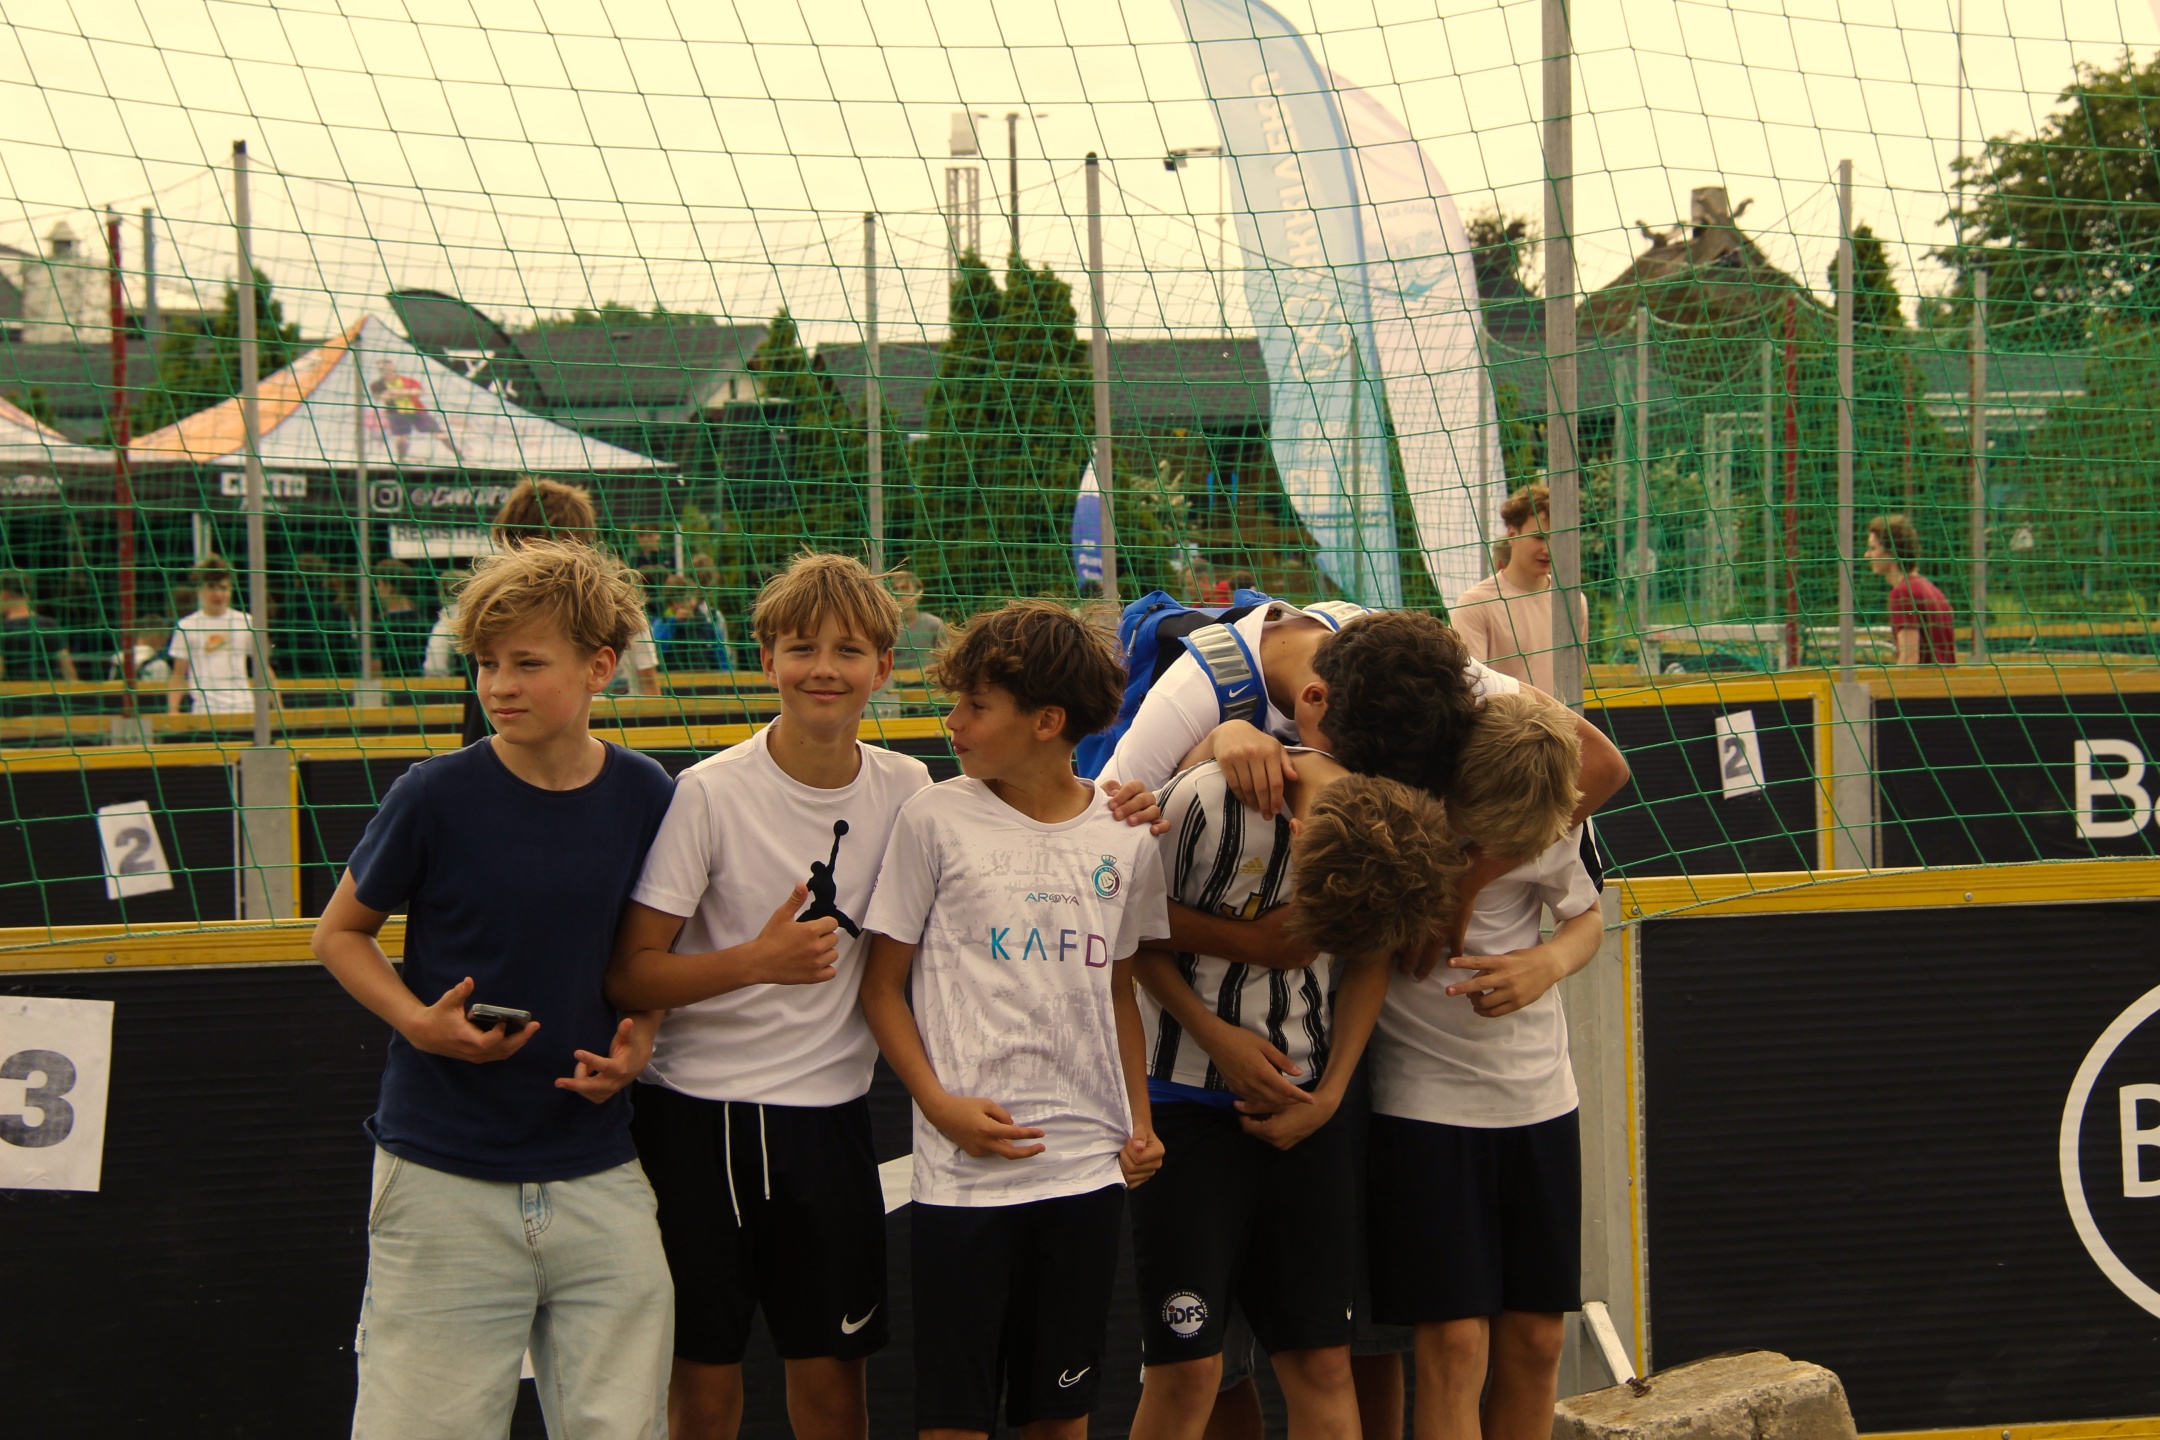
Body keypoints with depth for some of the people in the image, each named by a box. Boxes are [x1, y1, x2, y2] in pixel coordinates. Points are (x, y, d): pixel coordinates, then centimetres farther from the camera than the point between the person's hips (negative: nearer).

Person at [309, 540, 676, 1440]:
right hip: (444, 1179, -3)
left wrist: (638, 1037, -2)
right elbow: (340, 933, 4)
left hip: (598, 1179, 3)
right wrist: (420, 1021, -12)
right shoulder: (438, 797, -8)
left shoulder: (644, 797, 1)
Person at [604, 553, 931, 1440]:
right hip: (698, 1111, -3)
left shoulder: (906, 790, 2)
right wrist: (757, 960, -25)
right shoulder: (710, 794, -10)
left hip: (831, 1112, 3)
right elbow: (629, 975, -10)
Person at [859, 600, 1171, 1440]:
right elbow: (882, 984, 0)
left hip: (1090, 1164, 3)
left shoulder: (1124, 836, 6)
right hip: (965, 1170, -3)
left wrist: (1140, 1121, 7)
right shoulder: (937, 820, -3)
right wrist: (940, 1105, -12)